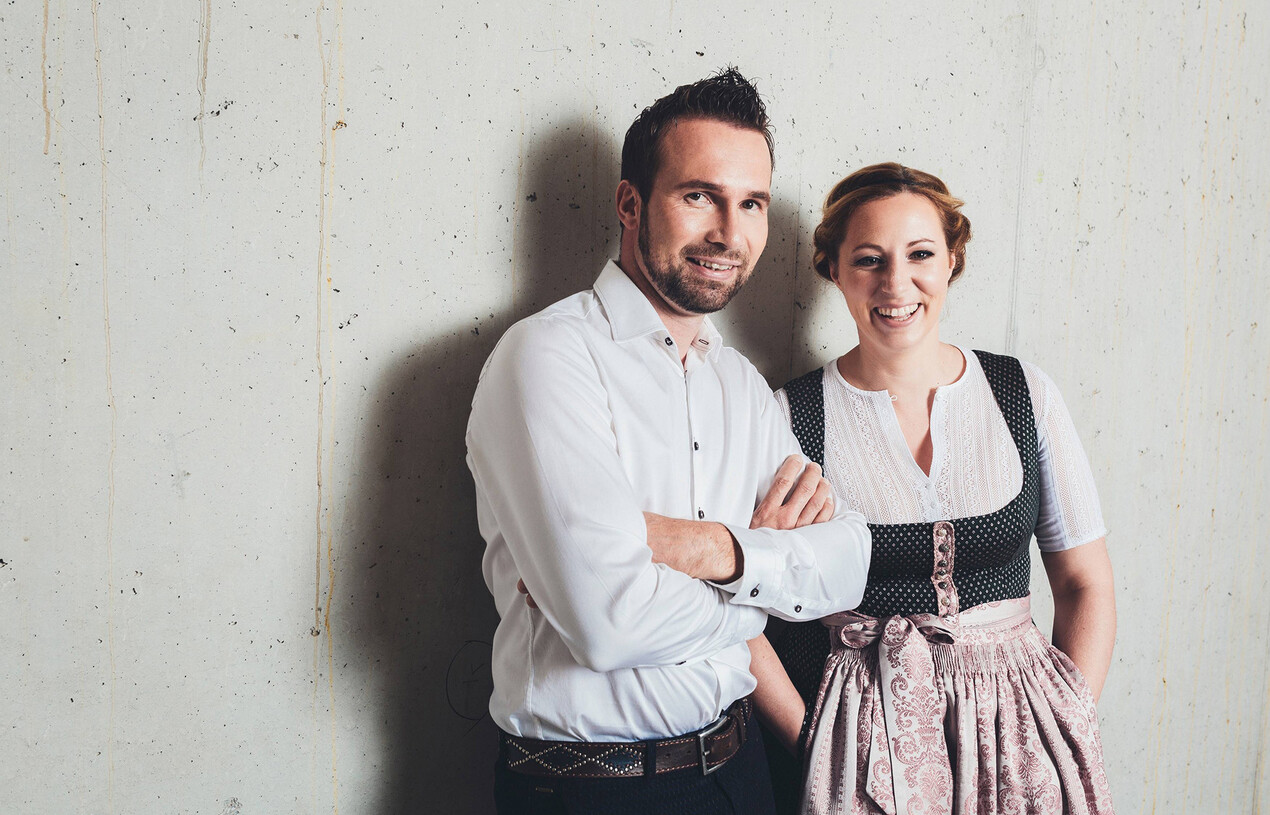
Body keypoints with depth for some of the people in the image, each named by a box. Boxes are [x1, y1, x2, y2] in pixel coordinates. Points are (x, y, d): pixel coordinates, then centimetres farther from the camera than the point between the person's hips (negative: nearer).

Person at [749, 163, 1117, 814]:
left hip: (1011, 728, 2)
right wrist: (814, 746, -12)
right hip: (858, 732, -2)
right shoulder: (789, 417, -7)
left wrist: (1063, 733, -5)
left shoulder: (1026, 396, 0)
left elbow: (1085, 587, 4)